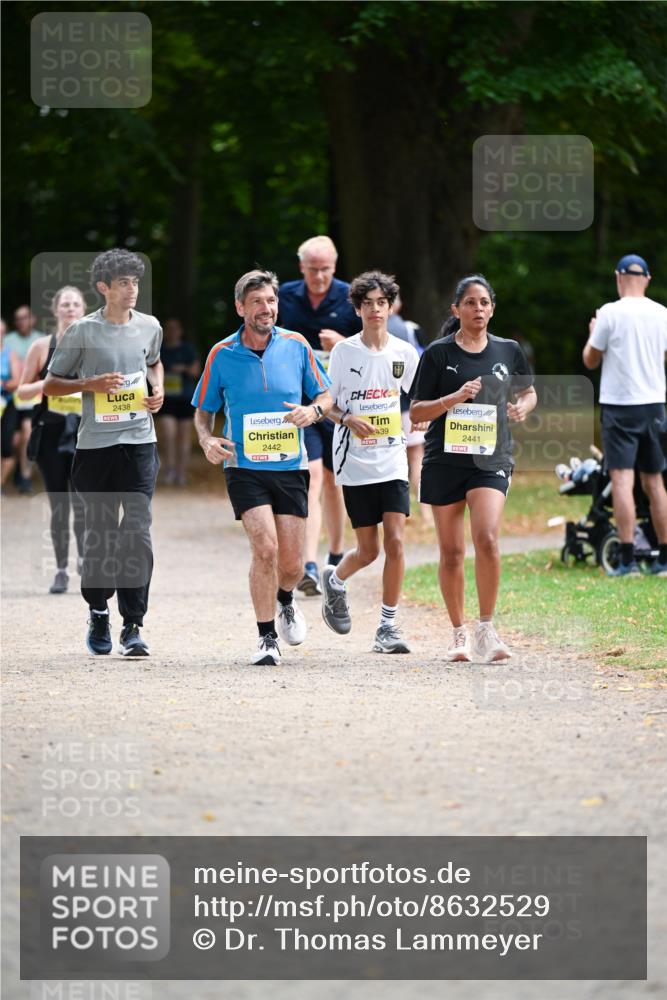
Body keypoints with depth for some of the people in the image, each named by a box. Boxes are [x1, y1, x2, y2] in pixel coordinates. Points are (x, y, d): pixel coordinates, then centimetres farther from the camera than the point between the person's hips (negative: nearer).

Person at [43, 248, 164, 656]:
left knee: (138, 530, -9)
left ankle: (134, 624, -8)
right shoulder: (83, 331, -4)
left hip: (140, 442, 1)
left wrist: (159, 389, 8)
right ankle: (99, 613, 26)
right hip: (96, 443, -1)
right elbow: (50, 384, 3)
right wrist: (90, 384, -13)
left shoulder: (150, 327, 6)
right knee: (100, 533, 7)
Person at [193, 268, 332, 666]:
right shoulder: (221, 355, -2)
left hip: (291, 468, 2)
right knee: (265, 548, -20)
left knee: (292, 565, 3)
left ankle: (285, 601, 40)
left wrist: (313, 410, -13)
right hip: (245, 468, -2)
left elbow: (326, 395, 10)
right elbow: (204, 411, 10)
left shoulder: (296, 345, 0)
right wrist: (207, 440, -10)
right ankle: (267, 639, -5)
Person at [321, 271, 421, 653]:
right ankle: (335, 581, 35)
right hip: (355, 463, -2)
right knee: (368, 551, 1)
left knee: (395, 542, -11)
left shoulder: (405, 353, 4)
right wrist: (350, 420, -17)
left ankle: (388, 627, -1)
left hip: (393, 461, 2)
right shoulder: (344, 352, -2)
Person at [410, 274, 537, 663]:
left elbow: (528, 392, 24)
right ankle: (460, 634, 19)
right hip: (445, 460, 0)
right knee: (452, 552, 4)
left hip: (491, 459, 0)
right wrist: (455, 398, -16)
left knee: (487, 539, -20)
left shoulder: (508, 351, 7)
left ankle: (487, 628, -9)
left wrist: (522, 407, 1)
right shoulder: (439, 353, 0)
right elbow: (416, 412, -1)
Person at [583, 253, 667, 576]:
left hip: (619, 405, -5)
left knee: (622, 480, -8)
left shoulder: (611, 313, -9)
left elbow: (590, 360, -1)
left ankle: (627, 560, -16)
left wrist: (593, 334, 18)